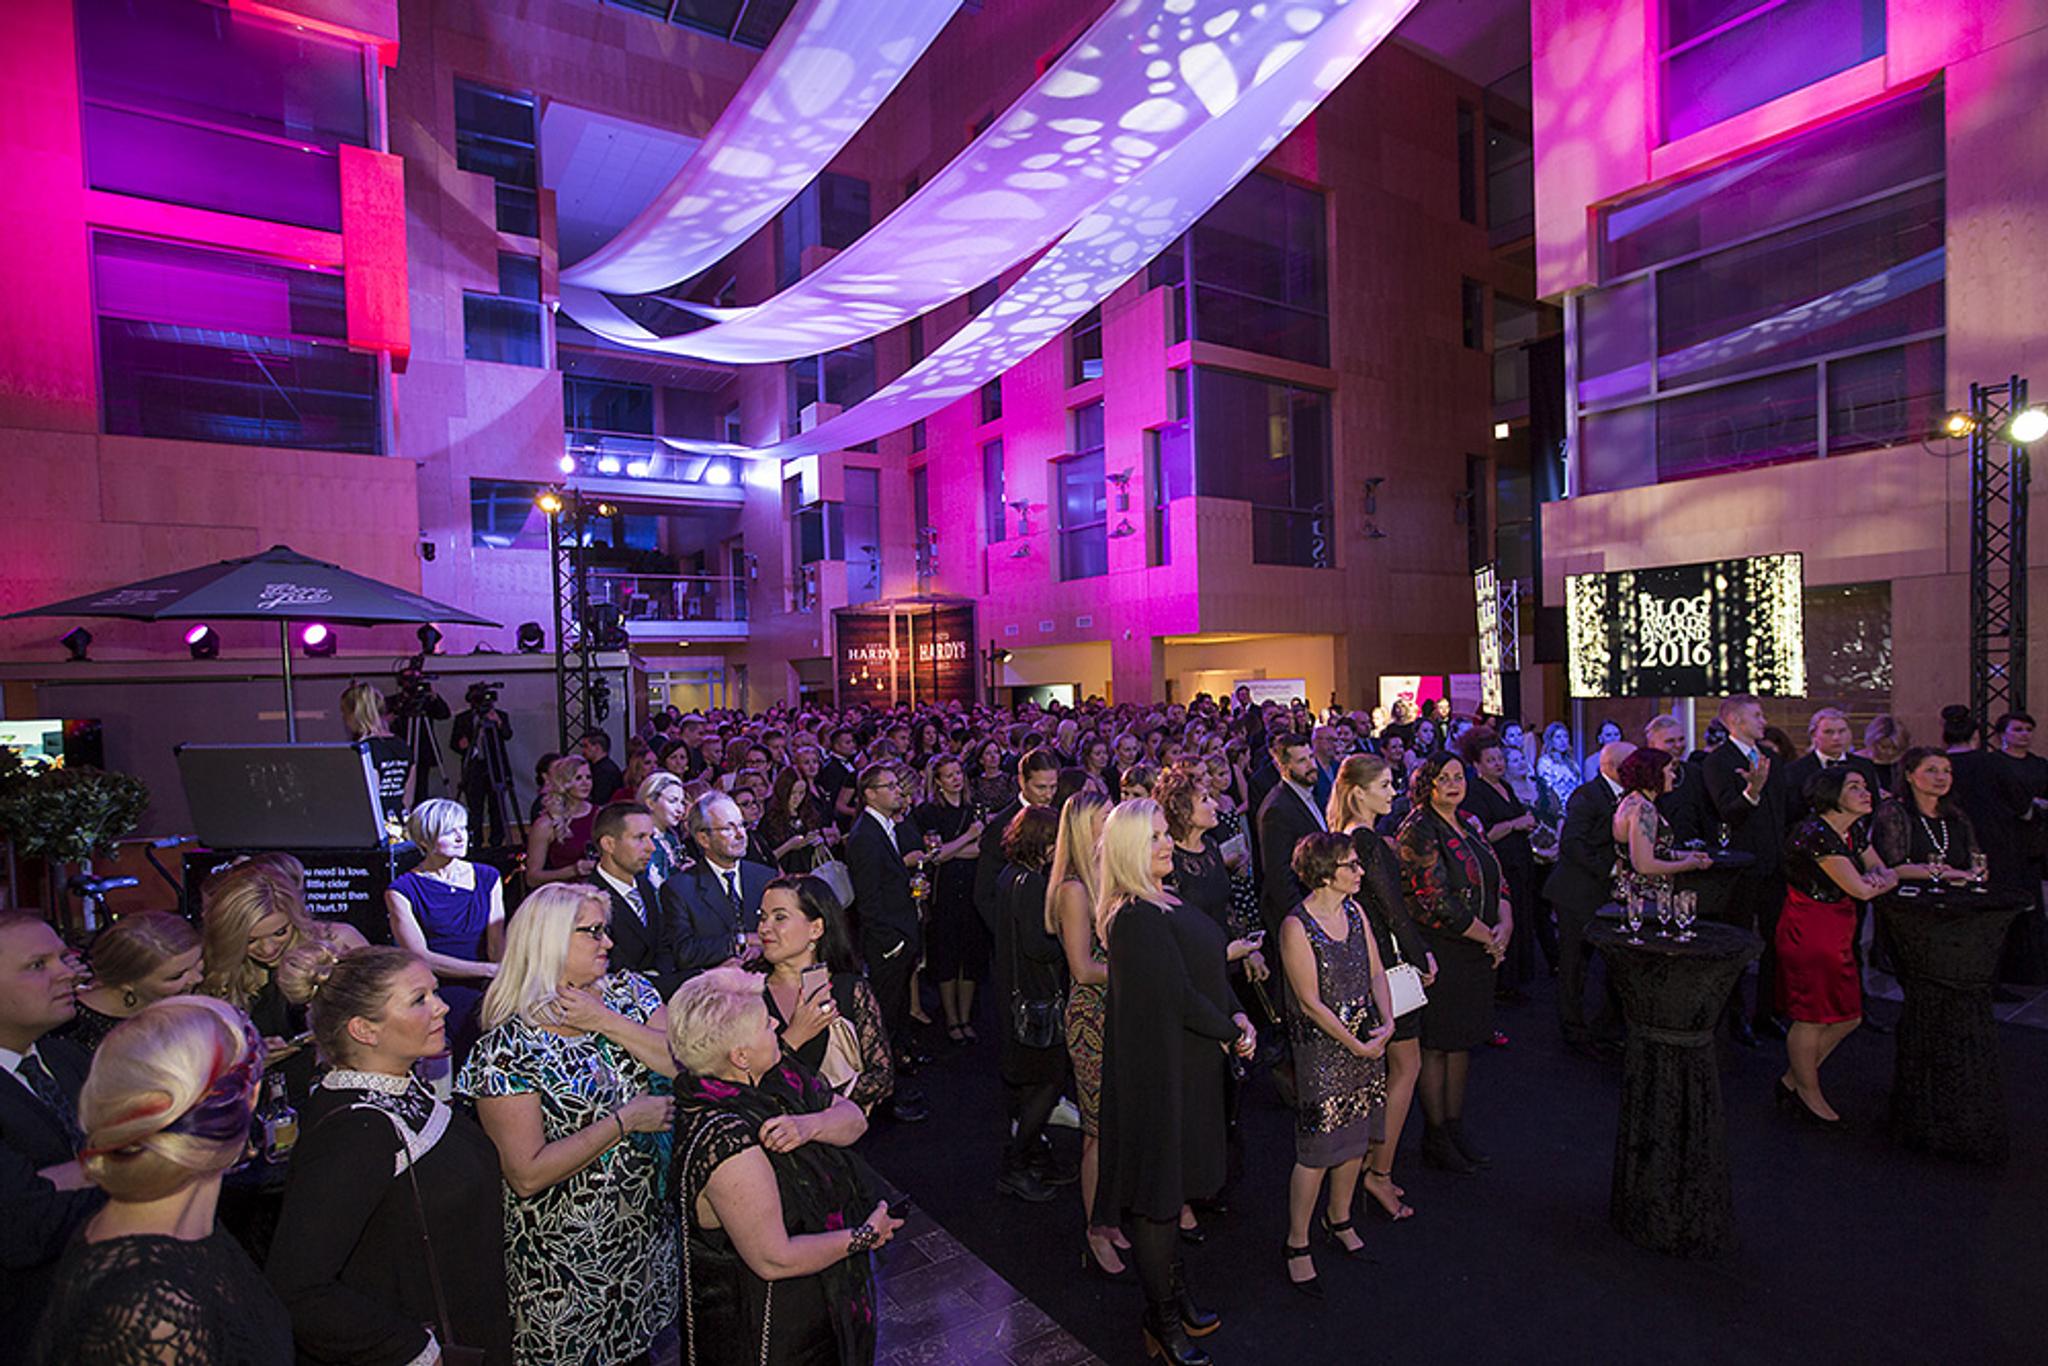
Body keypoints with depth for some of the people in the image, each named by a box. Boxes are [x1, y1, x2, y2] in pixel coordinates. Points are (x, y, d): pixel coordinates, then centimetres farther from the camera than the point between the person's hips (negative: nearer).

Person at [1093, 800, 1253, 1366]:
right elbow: (1177, 996, -26)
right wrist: (1231, 1033, -11)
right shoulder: (1137, 917, -26)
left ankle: (1174, 1295, 41)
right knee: (1159, 1191, 8)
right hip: (1159, 1069, -10)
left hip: (1185, 1062, 10)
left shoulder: (1166, 902, 5)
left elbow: (1209, 969, 11)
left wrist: (1236, 1014, -5)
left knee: (1172, 1182, 23)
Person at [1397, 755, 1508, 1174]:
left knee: (1463, 1041, 15)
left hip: (1475, 952, 8)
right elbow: (1438, 901, -19)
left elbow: (1497, 880, 12)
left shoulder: (1469, 825, 12)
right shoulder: (1418, 831, -14)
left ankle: (1455, 1129, 27)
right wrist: (1488, 937, -12)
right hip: (1439, 953, -8)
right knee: (1436, 1045, 2)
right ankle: (1435, 1139, 16)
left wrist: (1505, 924, -6)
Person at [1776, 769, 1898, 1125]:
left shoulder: (1855, 830, 8)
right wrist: (1877, 881, 2)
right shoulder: (1815, 834, -22)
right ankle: (1808, 1093, 21)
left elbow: (1885, 872, 12)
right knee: (1812, 1018, 2)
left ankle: (1792, 1079, 28)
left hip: (1837, 932, 9)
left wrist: (1878, 878, -11)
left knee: (1848, 1018, 14)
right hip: (1808, 932, -9)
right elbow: (1860, 890, -19)